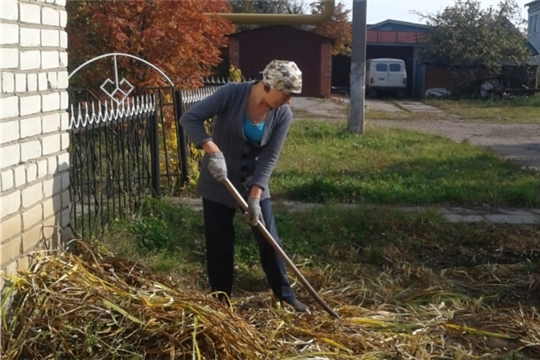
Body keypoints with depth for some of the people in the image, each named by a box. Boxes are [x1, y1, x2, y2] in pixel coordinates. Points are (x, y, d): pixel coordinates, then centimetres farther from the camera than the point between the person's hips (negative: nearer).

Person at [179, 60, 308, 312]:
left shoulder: (283, 115, -11)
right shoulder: (232, 93, -21)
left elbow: (269, 159, -11)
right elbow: (189, 118, -24)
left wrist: (255, 197, -20)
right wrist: (213, 151, -35)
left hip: (254, 182, 3)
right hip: (218, 182, -3)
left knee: (269, 240, 5)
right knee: (219, 245, 4)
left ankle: (285, 296, 19)